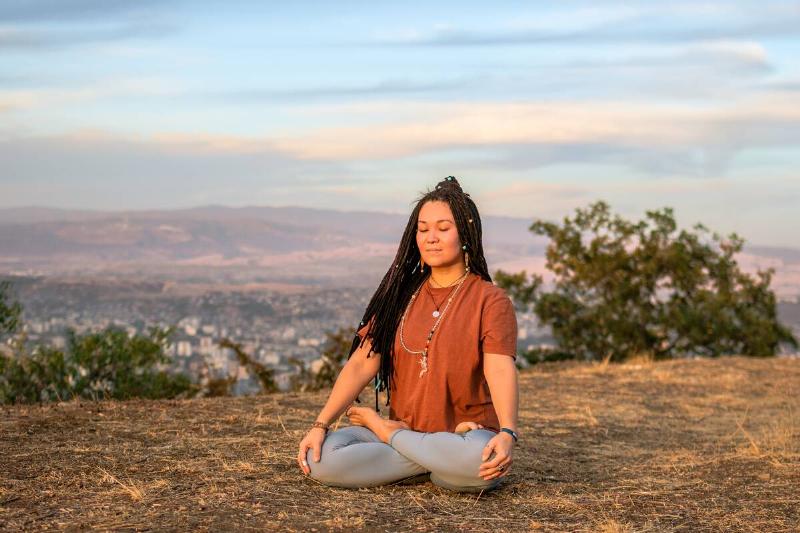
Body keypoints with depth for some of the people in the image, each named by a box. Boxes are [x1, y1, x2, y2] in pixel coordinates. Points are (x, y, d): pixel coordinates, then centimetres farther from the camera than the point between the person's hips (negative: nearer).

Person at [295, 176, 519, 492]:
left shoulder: (490, 300, -2)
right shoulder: (401, 295, 11)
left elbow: (501, 371, -18)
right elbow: (362, 363, 2)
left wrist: (507, 433, -38)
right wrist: (320, 425, -11)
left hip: (467, 433, -2)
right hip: (405, 429, 3)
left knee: (479, 460, -40)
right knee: (323, 458, -24)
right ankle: (438, 462, -11)